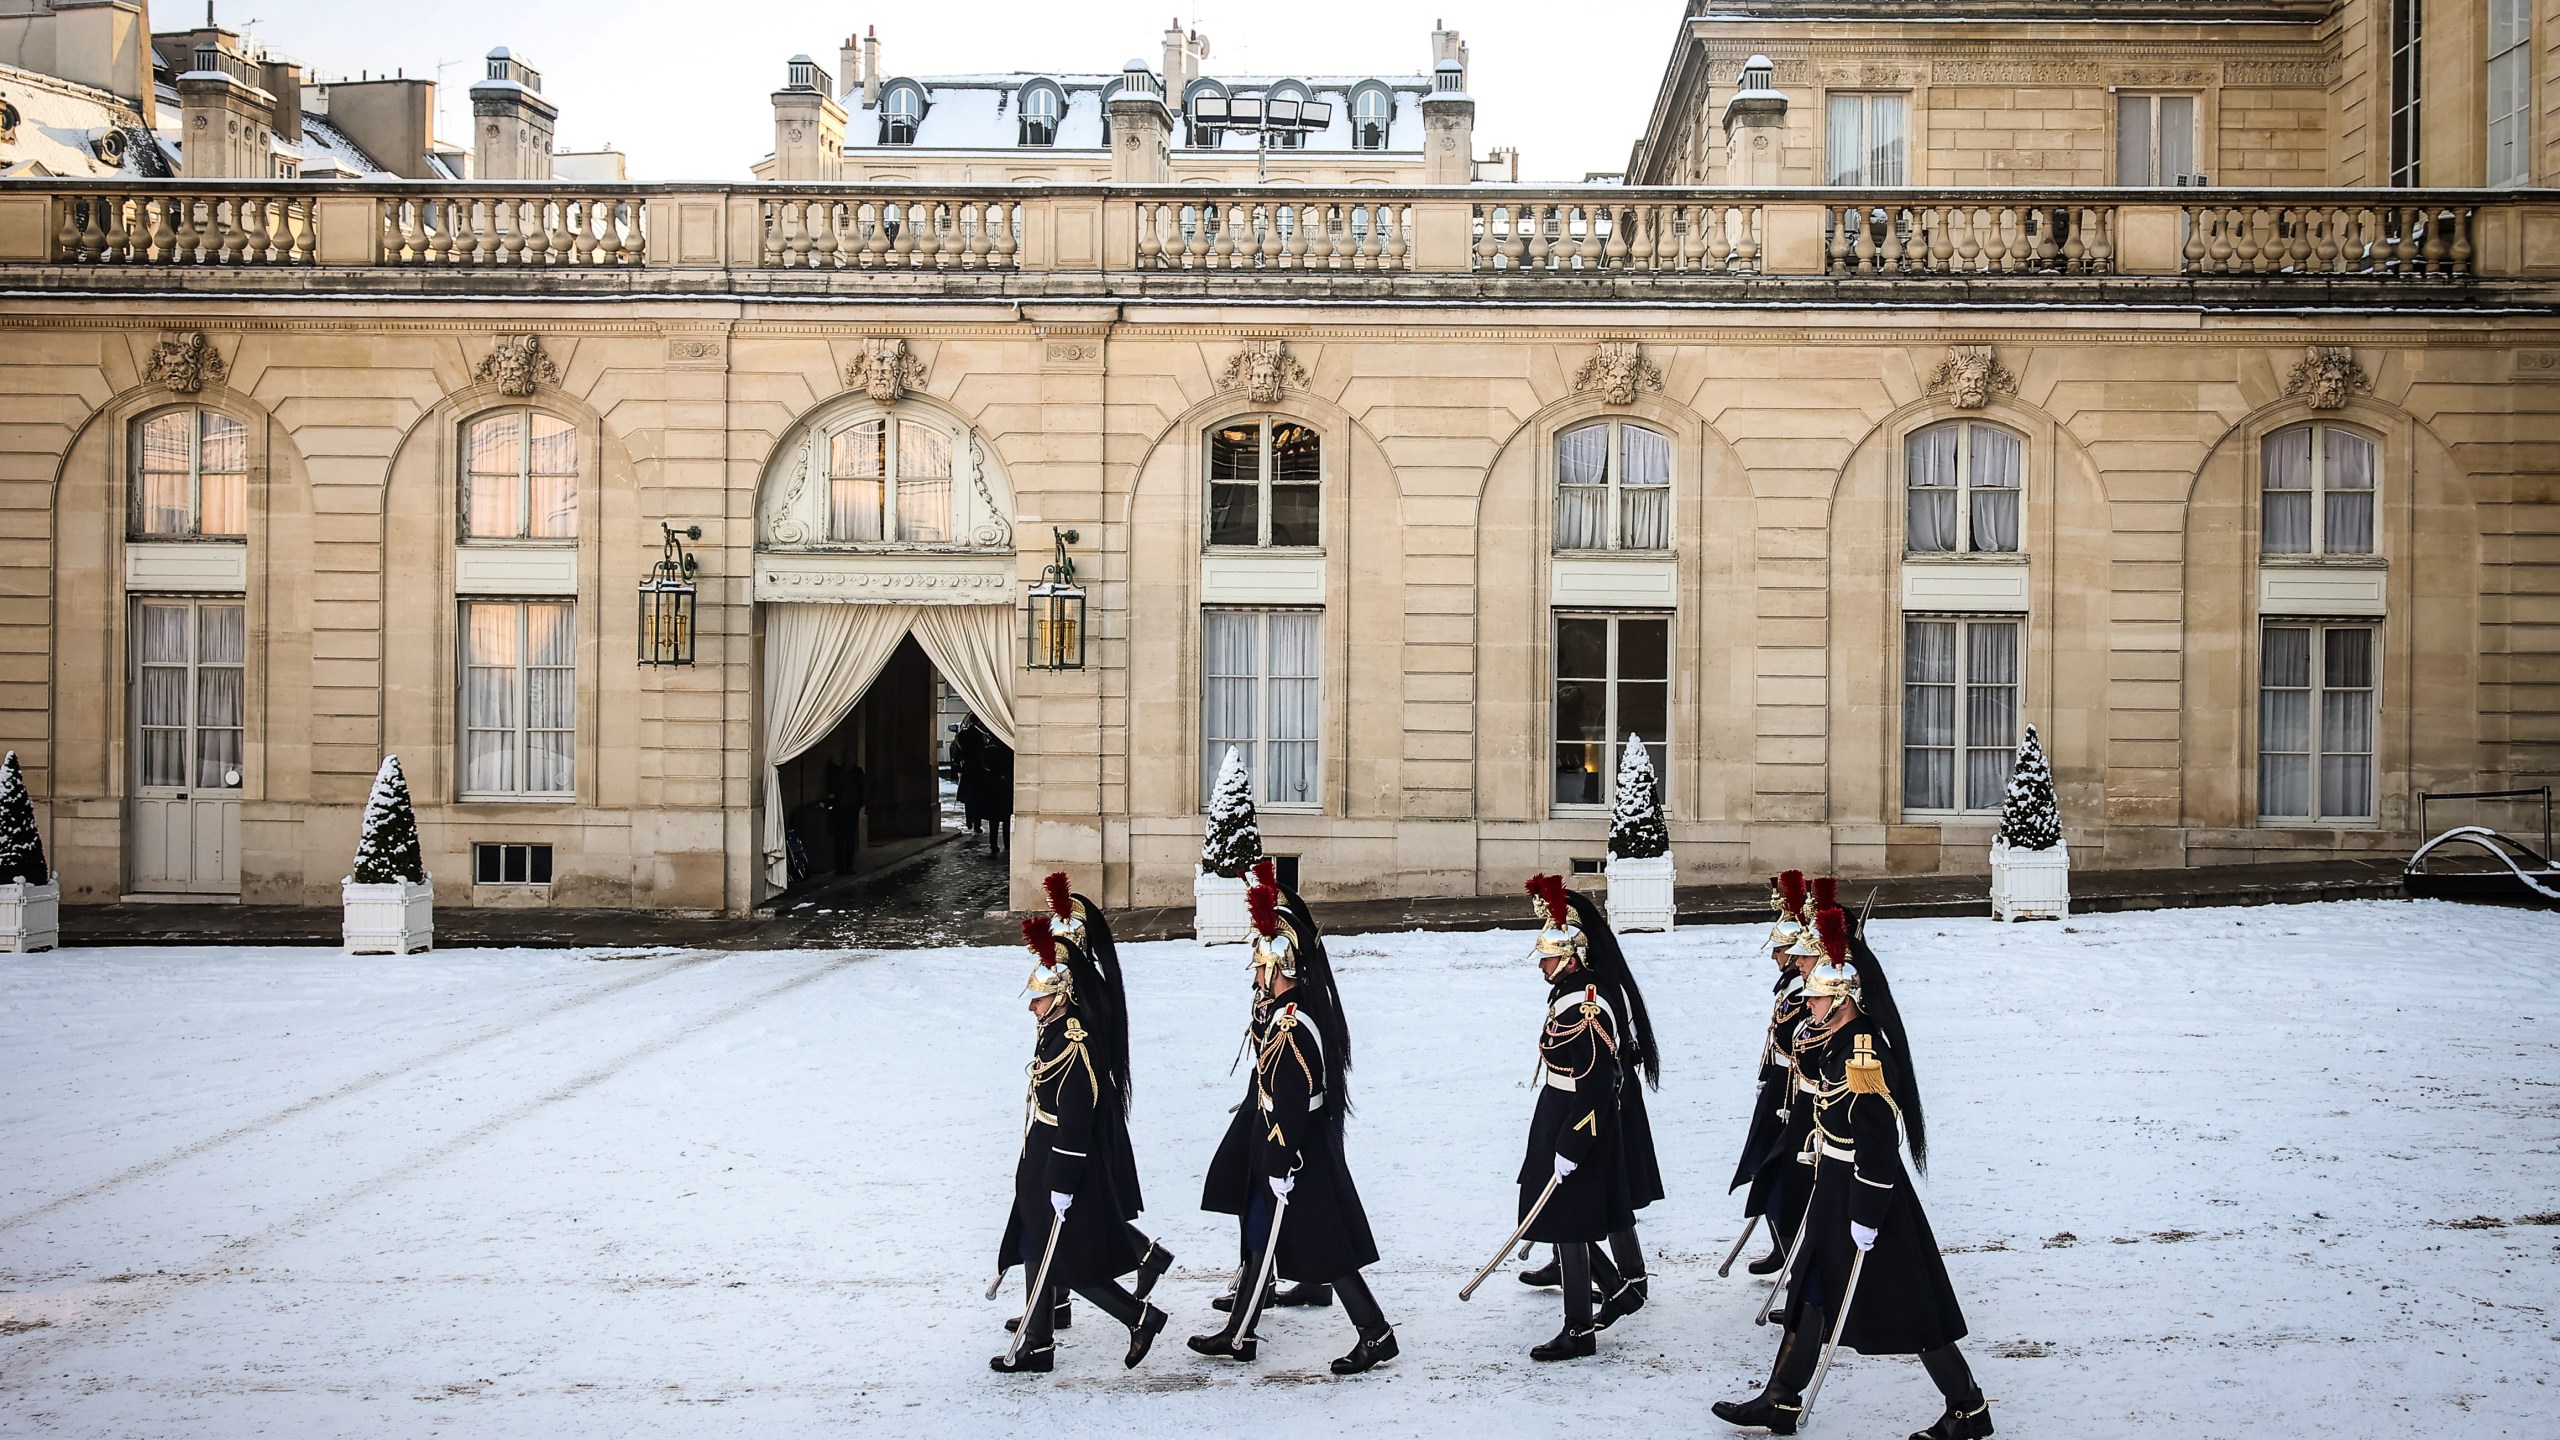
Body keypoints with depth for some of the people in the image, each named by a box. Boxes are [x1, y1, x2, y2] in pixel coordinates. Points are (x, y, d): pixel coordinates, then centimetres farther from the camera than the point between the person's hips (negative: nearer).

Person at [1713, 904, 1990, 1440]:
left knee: (1907, 1307, 1)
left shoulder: (1865, 1058, -25)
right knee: (1813, 1292, 14)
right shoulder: (1837, 1040, 3)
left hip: (1866, 1194, -10)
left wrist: (1866, 1217, -22)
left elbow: (1878, 1146, -25)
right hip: (1834, 1185, 10)